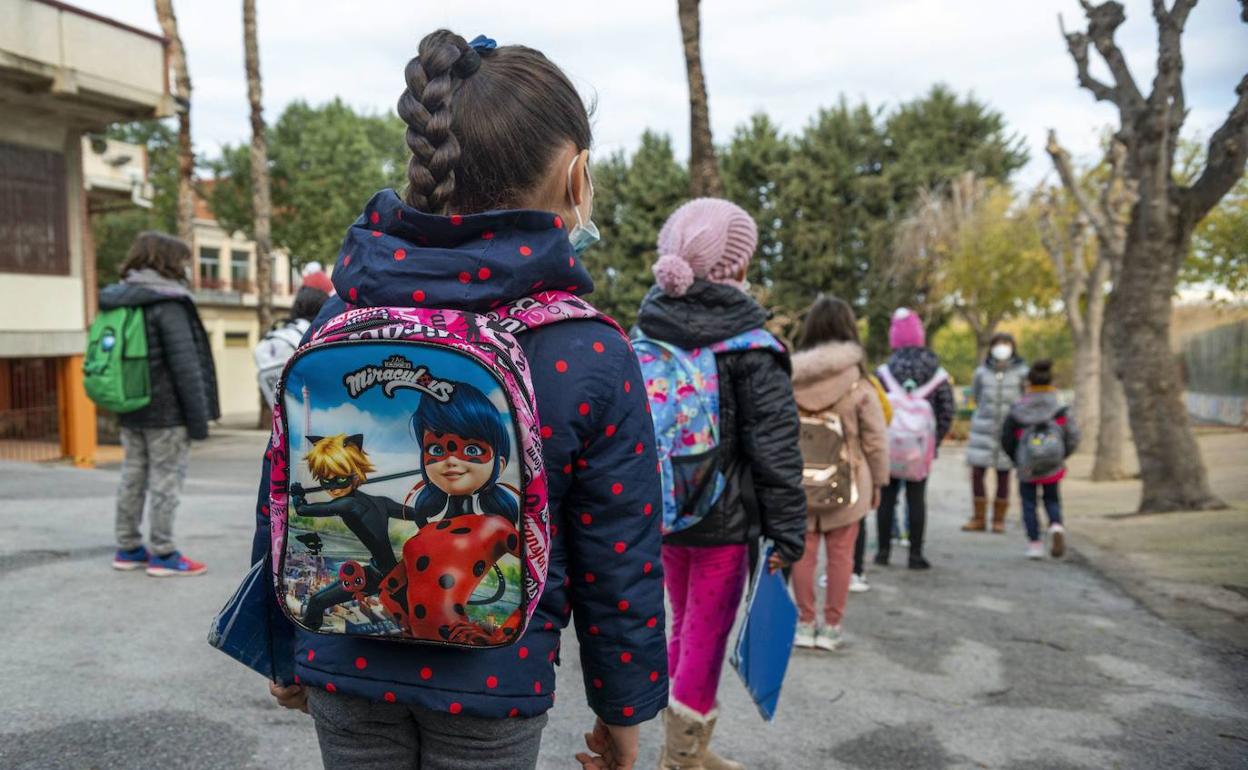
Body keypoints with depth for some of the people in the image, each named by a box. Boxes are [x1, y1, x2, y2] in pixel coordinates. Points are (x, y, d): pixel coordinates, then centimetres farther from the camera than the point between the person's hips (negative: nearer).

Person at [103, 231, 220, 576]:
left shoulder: (118, 302, 10)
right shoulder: (167, 303, -15)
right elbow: (185, 364, -19)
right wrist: (199, 417, -16)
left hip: (130, 409, 8)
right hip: (166, 411, -8)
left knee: (133, 476, 14)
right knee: (166, 478, -1)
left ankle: (128, 549, 23)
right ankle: (163, 554, 3)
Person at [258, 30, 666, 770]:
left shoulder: (342, 318, -6)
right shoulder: (592, 354, -16)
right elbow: (618, 562, -10)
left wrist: (283, 648, 17)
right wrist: (623, 707, 6)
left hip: (345, 663, 3)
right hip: (492, 681, -3)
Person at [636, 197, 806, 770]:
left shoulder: (645, 333, 3)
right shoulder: (749, 345, -14)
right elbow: (774, 444, -15)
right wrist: (788, 528, -9)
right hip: (723, 515, -6)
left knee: (683, 626, 21)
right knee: (705, 639, 5)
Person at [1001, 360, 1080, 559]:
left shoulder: (1016, 412, -11)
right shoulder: (1061, 412, -10)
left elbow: (1006, 441, -5)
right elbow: (1072, 440, -5)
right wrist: (1060, 457, 12)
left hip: (1026, 469, -1)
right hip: (1053, 469, 1)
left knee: (1029, 504, 11)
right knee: (1052, 500, 19)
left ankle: (1035, 544, 9)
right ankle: (1056, 526, -8)